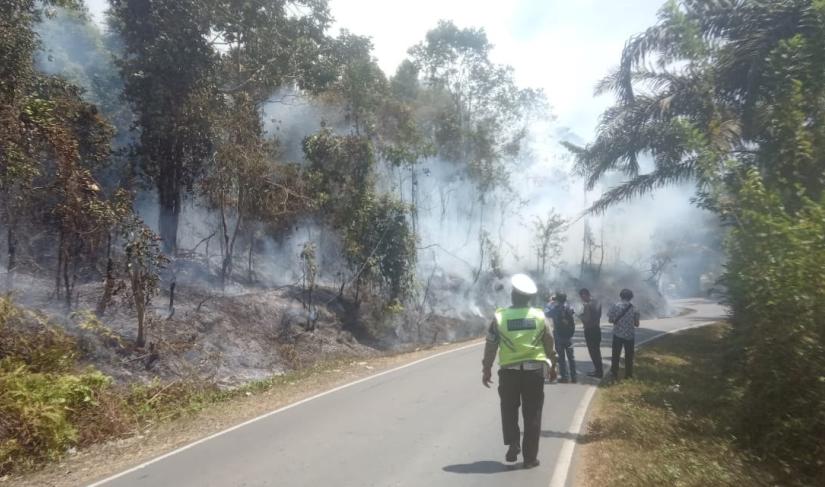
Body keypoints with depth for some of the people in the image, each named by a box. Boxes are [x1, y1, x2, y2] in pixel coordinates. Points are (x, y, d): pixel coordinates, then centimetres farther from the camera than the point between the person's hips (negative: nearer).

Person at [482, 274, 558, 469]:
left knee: (509, 410, 18)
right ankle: (530, 457, 11)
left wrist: (486, 369, 9)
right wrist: (552, 366, 22)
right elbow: (549, 345, 8)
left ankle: (513, 445, 7)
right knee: (532, 414, 8)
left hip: (509, 371, -1)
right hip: (535, 370, 1)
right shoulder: (539, 316, 1)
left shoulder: (500, 316, -5)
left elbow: (490, 347, -1)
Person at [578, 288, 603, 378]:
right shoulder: (597, 302, 5)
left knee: (593, 351, 1)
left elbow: (586, 319, -23)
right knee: (597, 351, 17)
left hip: (590, 330, -8)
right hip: (597, 328, 8)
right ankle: (599, 370, 26)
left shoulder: (587, 305, -21)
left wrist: (580, 316, -4)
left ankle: (598, 371, 6)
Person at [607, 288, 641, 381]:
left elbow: (610, 320, -4)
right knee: (629, 356, 12)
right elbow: (637, 324, -2)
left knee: (616, 356, 10)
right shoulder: (634, 309, -6)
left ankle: (614, 375, 14)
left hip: (618, 334, 0)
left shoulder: (615, 306, -7)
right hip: (630, 335, 0)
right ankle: (628, 375, 18)